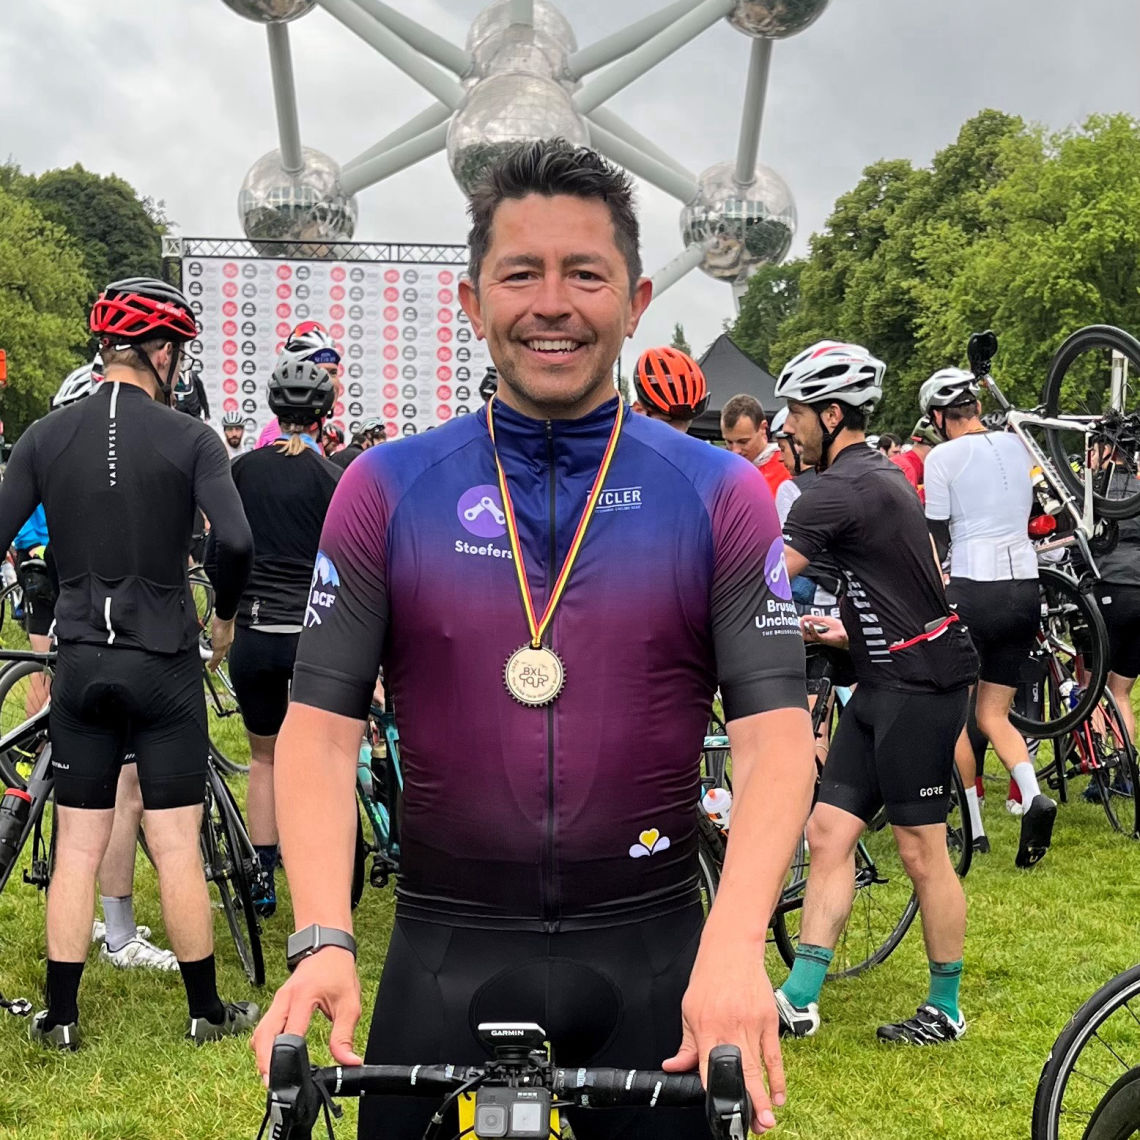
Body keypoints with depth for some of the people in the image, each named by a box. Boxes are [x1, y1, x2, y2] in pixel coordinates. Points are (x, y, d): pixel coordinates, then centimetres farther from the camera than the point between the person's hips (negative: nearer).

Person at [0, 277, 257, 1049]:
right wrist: (226, 614, -1)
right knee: (177, 848, 5)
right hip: (165, 663, -3)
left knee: (77, 849, 11)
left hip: (81, 662, 3)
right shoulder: (190, 439, -8)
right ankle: (206, 1011, 17)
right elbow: (235, 540, -20)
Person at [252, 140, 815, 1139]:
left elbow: (777, 735, -8)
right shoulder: (385, 490, 0)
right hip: (445, 954, 1)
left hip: (652, 959, 0)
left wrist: (735, 945, -23)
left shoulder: (723, 496, -1)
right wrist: (323, 943, -17)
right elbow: (321, 728, -3)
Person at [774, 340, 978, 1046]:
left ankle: (947, 1010, 15)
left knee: (921, 850, 1)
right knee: (829, 832, 6)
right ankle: (800, 1000, 8)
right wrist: (853, 631, 24)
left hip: (920, 685, -10)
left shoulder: (842, 488, -18)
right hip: (887, 679, 10)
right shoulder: (881, 473, 14)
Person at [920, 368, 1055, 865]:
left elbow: (938, 540, -7)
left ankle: (973, 826, 11)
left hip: (971, 590, -5)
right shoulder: (1017, 444, 9)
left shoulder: (943, 457, -7)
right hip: (1025, 590, 6)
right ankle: (1033, 795, -12)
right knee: (993, 714, 12)